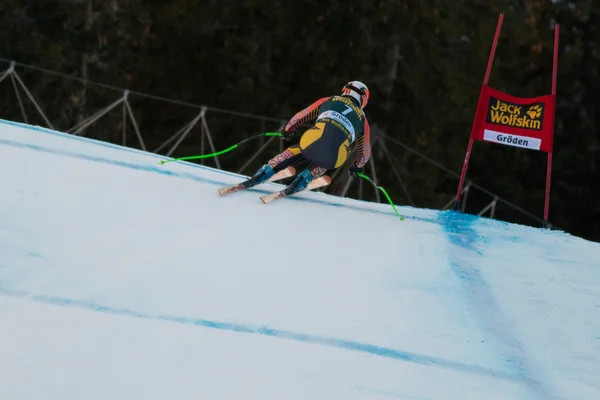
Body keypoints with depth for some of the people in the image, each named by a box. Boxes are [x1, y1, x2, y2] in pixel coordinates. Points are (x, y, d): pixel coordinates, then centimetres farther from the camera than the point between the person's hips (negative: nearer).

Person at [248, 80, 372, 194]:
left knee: (294, 152, 31)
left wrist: (287, 130, 54)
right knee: (322, 163, 36)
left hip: (313, 140, 0)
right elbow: (365, 152, 41)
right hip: (334, 158, 0)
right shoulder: (362, 119, 31)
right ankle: (305, 178, 12)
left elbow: (301, 116, 36)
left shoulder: (328, 101, 29)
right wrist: (358, 166, 61)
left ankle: (266, 171, 17)